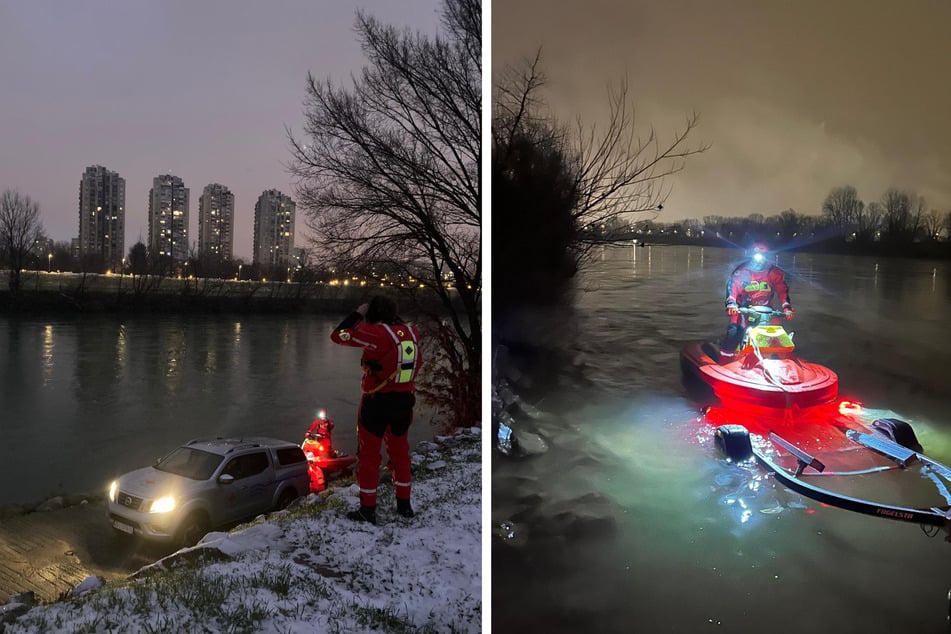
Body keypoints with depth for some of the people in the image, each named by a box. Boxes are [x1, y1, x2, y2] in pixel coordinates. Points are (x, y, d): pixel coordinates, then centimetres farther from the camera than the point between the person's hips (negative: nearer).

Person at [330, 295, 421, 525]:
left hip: (377, 402, -5)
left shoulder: (374, 333, -16)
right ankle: (404, 504, 26)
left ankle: (367, 509, 12)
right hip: (404, 400, 5)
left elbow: (338, 336, -10)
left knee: (369, 454, 8)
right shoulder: (411, 332, -1)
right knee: (400, 451, 19)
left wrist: (357, 314, -1)